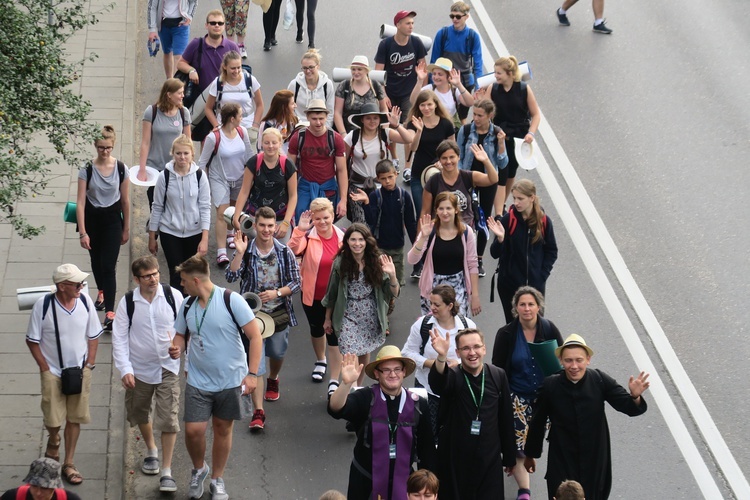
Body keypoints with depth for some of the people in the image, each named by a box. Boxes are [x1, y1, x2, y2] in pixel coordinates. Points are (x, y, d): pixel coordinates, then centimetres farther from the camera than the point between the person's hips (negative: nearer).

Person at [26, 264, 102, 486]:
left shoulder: (85, 302, -8)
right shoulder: (43, 305, -17)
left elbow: (93, 336, 5)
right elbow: (32, 340, -7)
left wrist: (89, 364, 0)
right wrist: (45, 368, -9)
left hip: (79, 370, 3)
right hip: (53, 371, -3)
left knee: (74, 418, 7)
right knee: (53, 420, -1)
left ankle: (69, 464, 20)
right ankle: (53, 443, 34)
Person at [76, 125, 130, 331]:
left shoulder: (121, 169, -8)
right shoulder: (87, 170, -11)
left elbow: (125, 201, 1)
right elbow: (80, 202, -12)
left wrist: (126, 229, 6)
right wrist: (82, 233, -17)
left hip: (112, 219, -1)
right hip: (92, 219, 1)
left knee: (108, 265, -10)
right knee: (96, 261, 20)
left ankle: (110, 312, -11)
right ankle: (102, 292, 48)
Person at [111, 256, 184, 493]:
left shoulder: (173, 296, -11)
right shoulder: (128, 302, -9)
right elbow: (119, 338, -7)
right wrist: (125, 370, -13)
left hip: (168, 367, -2)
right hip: (140, 368, 2)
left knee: (169, 418, -7)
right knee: (139, 413, 20)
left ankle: (167, 471, 0)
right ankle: (151, 450, 48)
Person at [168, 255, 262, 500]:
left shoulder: (231, 300, -14)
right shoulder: (187, 305, 1)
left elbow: (255, 335, -12)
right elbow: (181, 334, 17)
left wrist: (252, 373, -16)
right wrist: (177, 348, -8)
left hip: (230, 379, -3)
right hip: (198, 381, 3)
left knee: (223, 429, 9)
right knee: (193, 430, -5)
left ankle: (217, 479, 28)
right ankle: (198, 470, 24)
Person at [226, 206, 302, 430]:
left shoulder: (285, 253, -5)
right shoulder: (246, 251, -7)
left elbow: (296, 283, -2)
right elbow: (231, 277, -17)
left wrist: (277, 293, -18)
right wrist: (239, 253, -27)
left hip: (279, 313, 2)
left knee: (277, 353, 21)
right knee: (255, 363, -7)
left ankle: (273, 380, 57)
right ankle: (258, 412, -8)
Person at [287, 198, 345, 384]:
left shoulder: (343, 237, -8)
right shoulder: (307, 236, -14)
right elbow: (293, 251, -33)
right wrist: (299, 230, -45)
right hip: (313, 295, 1)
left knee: (334, 334, -1)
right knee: (316, 328, 23)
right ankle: (320, 361, 50)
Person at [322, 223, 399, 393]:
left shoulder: (377, 263, -7)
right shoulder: (340, 263, -9)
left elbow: (394, 293, -6)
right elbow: (332, 294, 2)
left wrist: (392, 275, -25)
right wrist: (328, 318, 8)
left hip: (370, 318, 2)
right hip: (348, 317, -2)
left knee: (364, 354, 15)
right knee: (350, 356, -12)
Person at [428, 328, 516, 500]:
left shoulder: (498, 375, 3)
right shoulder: (452, 376, -7)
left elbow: (506, 418, 10)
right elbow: (437, 383, -33)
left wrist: (509, 456, 14)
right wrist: (441, 357, -53)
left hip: (489, 460, 2)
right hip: (455, 459, -2)